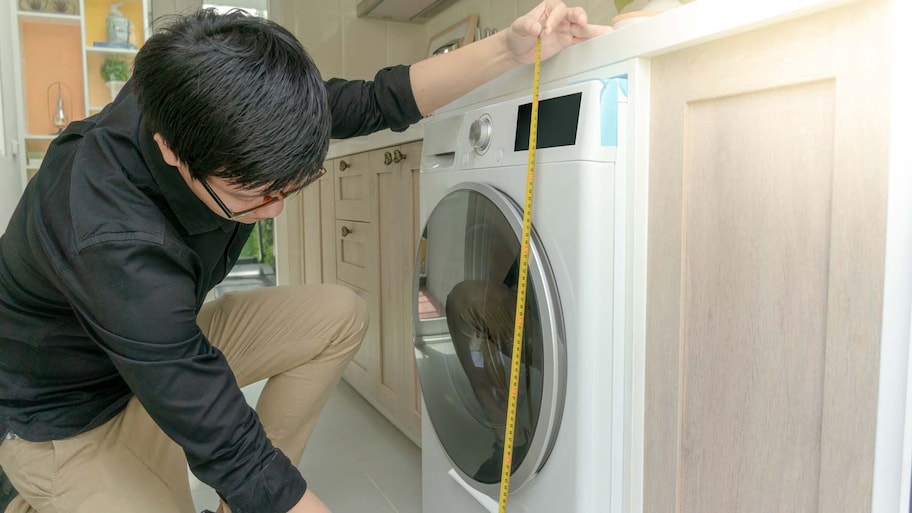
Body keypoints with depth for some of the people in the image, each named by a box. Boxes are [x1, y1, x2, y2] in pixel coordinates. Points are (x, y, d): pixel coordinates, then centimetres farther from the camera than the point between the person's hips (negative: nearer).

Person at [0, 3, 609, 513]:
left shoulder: (206, 102, -20)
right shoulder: (112, 242, -41)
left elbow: (375, 101, -11)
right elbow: (231, 453, -36)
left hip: (171, 340, 6)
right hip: (67, 413, -6)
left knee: (340, 316, -7)